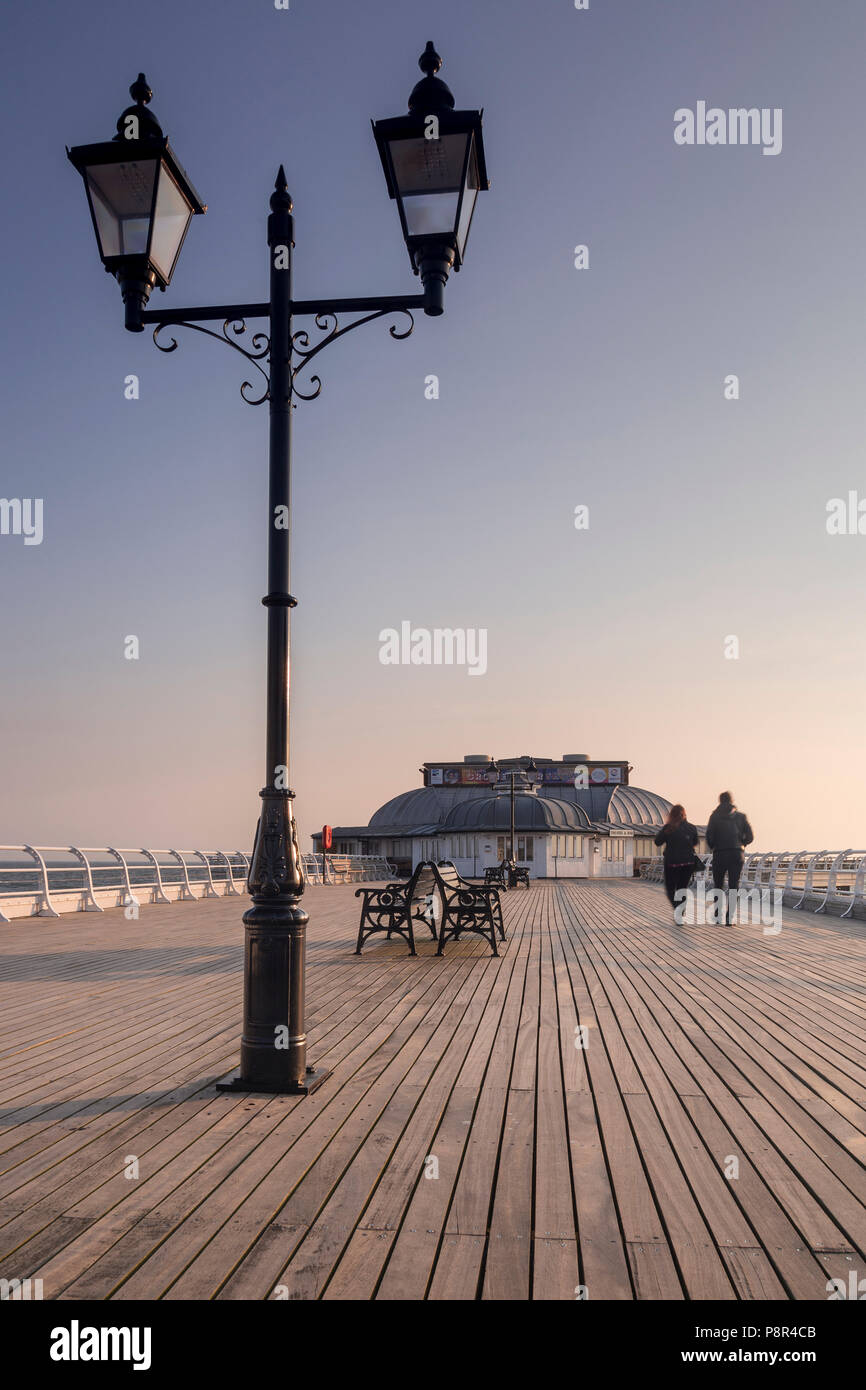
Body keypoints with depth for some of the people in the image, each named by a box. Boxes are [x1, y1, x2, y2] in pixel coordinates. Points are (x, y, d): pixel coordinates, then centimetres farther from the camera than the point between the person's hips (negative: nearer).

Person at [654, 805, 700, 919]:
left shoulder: (668, 828, -11)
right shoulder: (692, 827, -1)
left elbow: (657, 842, -2)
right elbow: (695, 842, 14)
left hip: (672, 863, -3)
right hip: (688, 862, 3)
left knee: (670, 888, 9)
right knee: (682, 888, 15)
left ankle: (676, 908, -16)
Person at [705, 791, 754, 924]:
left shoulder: (715, 816, 1)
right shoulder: (740, 816, 6)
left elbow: (709, 836, -8)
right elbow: (750, 837, 3)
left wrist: (712, 847, 10)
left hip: (720, 854, -1)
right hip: (737, 855, 1)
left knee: (718, 885, 14)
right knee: (733, 886, 2)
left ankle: (719, 913, 6)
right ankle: (729, 917, -6)